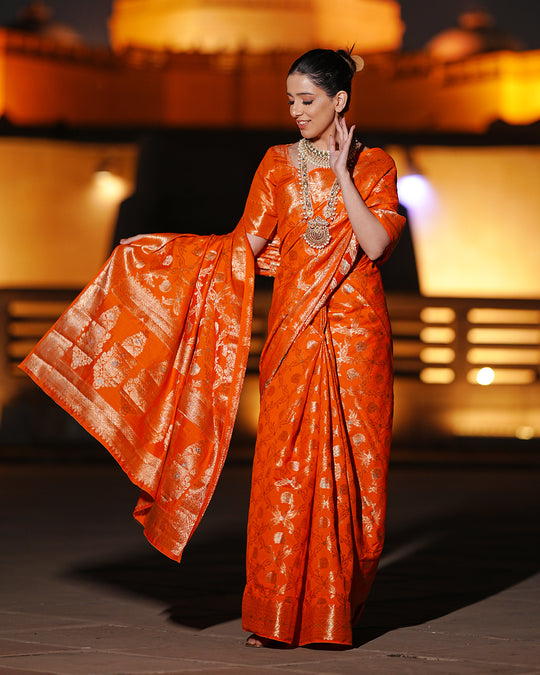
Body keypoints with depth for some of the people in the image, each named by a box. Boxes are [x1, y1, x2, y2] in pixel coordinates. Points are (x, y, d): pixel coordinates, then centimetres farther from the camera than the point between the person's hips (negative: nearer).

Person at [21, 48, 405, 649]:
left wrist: (341, 172, -10)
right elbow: (246, 243, 7)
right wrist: (153, 252, 2)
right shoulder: (278, 163, 10)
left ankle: (334, 608, 8)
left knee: (349, 466, -1)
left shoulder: (375, 166, 4)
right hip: (293, 329, 1)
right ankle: (278, 614, 0)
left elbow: (376, 244, -11)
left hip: (356, 330, -1)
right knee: (283, 468, -5)